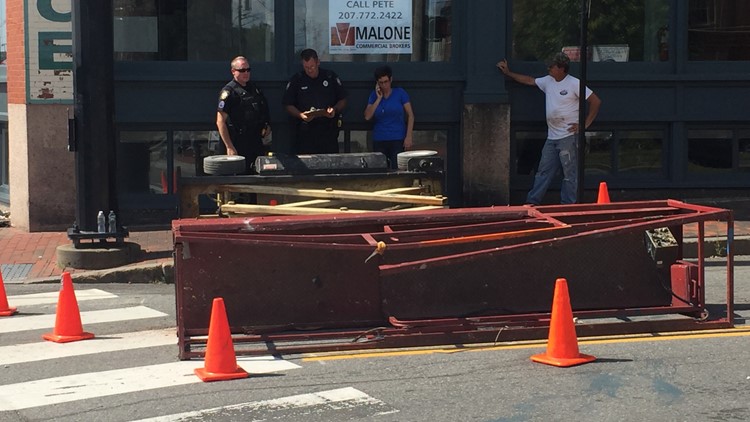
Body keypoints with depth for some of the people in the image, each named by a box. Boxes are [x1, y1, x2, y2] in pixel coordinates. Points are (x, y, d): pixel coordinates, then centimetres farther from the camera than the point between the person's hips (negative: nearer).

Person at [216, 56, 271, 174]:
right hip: (237, 145, -7)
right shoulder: (228, 92, -8)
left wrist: (267, 126, 9)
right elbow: (220, 122, -13)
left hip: (256, 142, 7)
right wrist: (230, 147, -19)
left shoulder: (255, 89, 14)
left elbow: (264, 111, 30)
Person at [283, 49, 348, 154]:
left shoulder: (331, 77, 8)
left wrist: (335, 109, -9)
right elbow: (288, 105, 7)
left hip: (329, 131, 1)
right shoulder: (296, 80, 7)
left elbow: (343, 100, 12)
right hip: (305, 133, -1)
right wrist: (300, 115, -12)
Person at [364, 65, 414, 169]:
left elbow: (410, 115, -1)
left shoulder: (400, 93, 1)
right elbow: (367, 117, -1)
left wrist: (408, 137, -9)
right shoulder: (374, 95, 8)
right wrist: (379, 98, -5)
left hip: (398, 140, -3)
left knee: (397, 169, -11)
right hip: (379, 140, 3)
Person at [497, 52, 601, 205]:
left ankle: (568, 205, 1)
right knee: (544, 171, 9)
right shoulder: (548, 81, 12)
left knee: (570, 172, -3)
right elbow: (529, 80, 26)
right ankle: (532, 201, 12)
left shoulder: (574, 84, -9)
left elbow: (595, 101, -9)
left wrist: (585, 124, -11)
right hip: (552, 136, 7)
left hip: (568, 136, -7)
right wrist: (508, 73, 27)